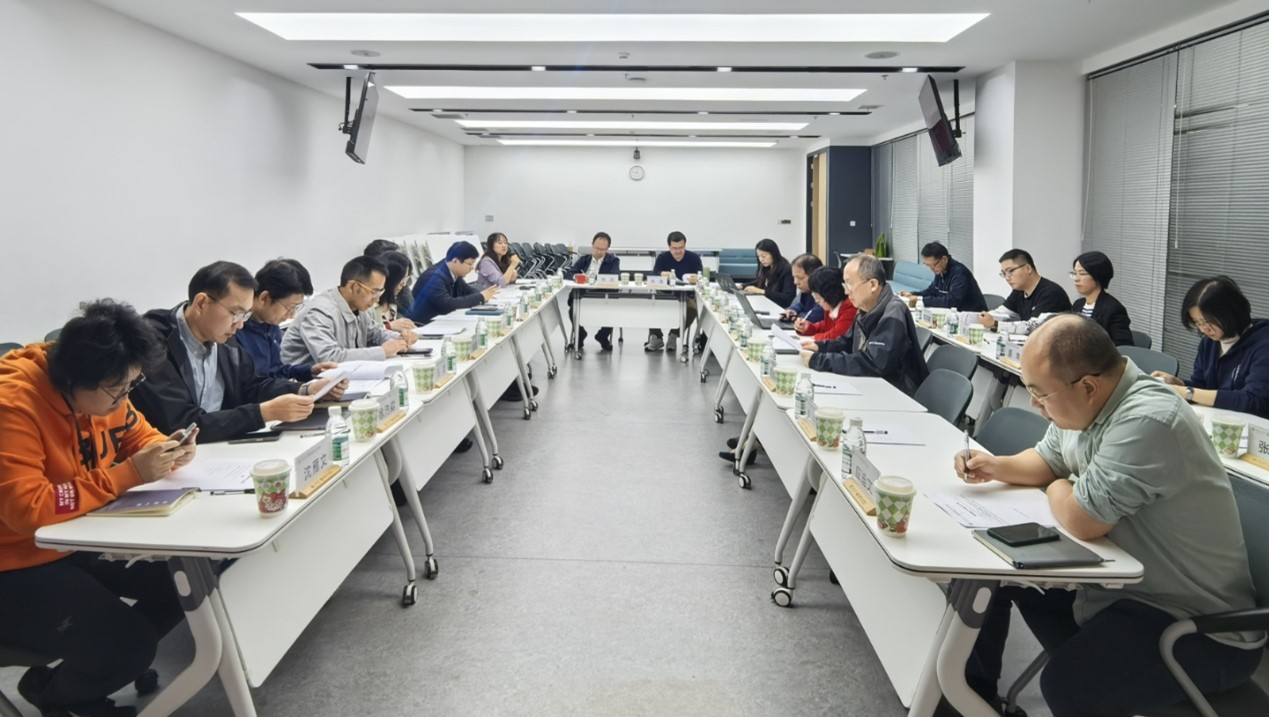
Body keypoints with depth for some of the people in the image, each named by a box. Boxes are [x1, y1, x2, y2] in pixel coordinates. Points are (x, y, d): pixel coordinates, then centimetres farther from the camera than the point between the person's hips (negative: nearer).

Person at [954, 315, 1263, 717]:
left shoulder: (1148, 421, -29)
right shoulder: (1084, 403, 0)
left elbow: (1081, 520, -28)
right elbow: (1048, 461, 18)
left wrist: (1058, 489, -7)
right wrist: (996, 467, 0)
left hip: (1198, 628, -9)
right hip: (1118, 582, 9)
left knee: (1066, 684, -33)